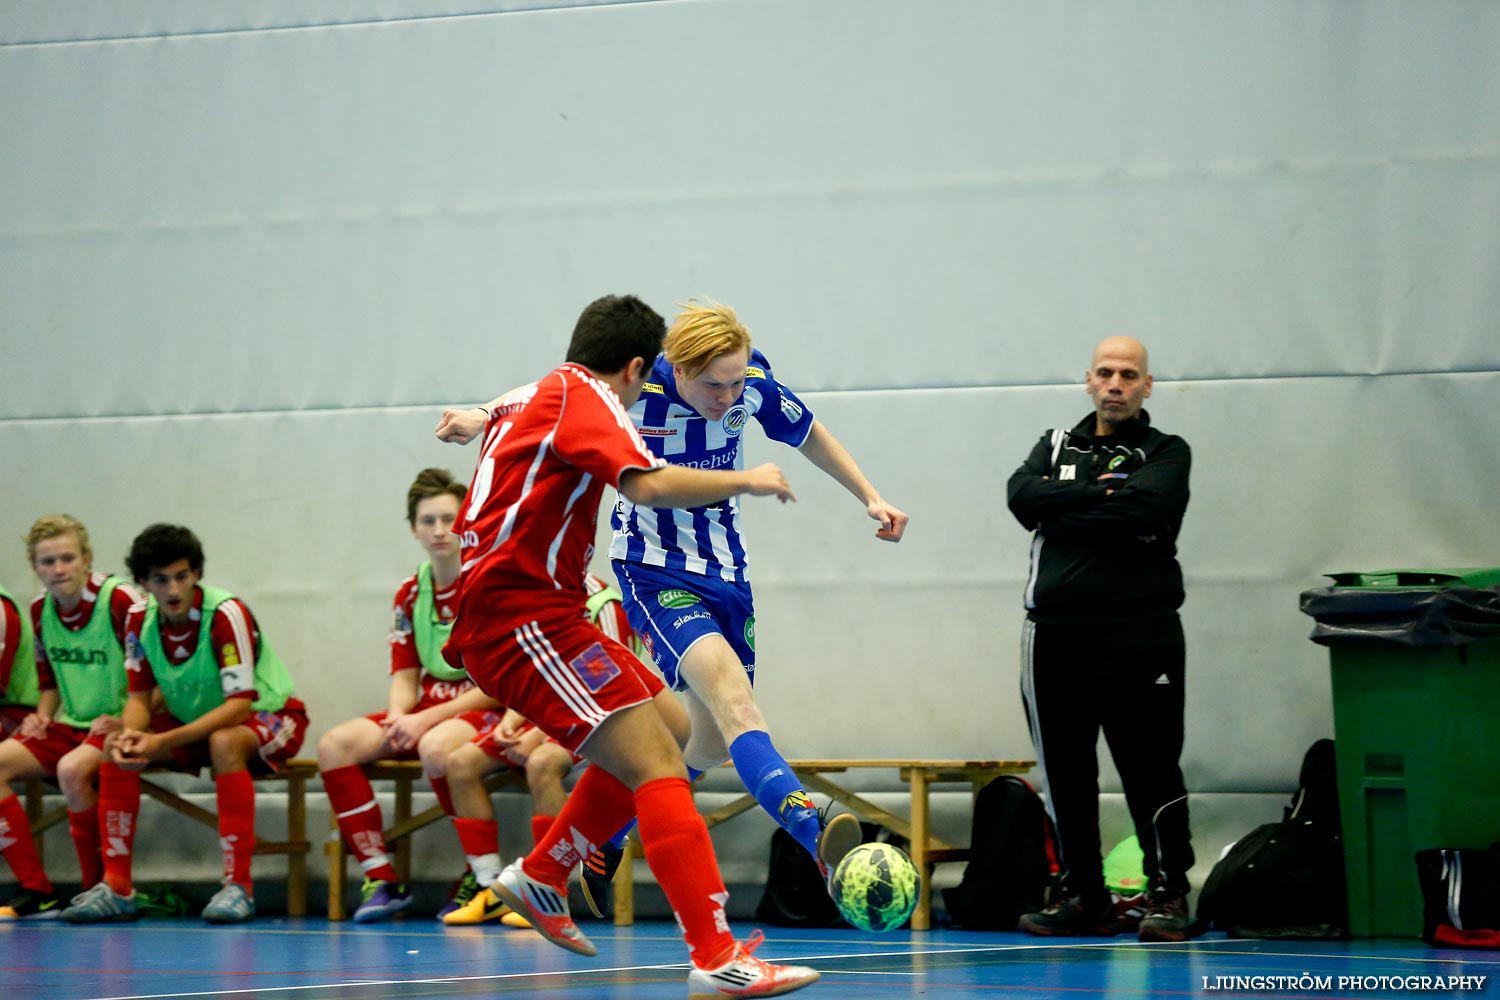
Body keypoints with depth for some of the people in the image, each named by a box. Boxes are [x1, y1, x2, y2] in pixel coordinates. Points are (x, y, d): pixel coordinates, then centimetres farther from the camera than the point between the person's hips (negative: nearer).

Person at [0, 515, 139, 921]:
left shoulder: (120, 602, -15)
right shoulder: (40, 610, 7)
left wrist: (125, 721, -24)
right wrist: (41, 717, 3)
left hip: (119, 728, -7)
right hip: (71, 726, 7)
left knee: (72, 769, -35)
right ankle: (36, 892, -14)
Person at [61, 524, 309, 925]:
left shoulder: (226, 613, -26)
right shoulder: (140, 618, -8)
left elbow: (239, 705, -30)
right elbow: (139, 696, -2)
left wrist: (164, 742, -38)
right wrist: (130, 733, -27)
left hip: (270, 718, -6)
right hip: (195, 720, 6)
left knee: (224, 743, -38)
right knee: (115, 746, -14)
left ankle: (238, 886, -35)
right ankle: (116, 887, -12)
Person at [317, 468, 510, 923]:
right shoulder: (411, 594, 11)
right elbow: (405, 677, 12)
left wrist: (428, 719, -19)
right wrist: (398, 718, -13)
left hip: (487, 712, -7)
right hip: (426, 713, 7)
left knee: (437, 744, -40)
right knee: (336, 744, -16)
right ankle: (381, 879, -15)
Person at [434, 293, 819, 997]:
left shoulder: (530, 398, 20)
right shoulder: (583, 396, -9)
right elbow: (649, 484, -23)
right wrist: (746, 481, -12)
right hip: (521, 619, -11)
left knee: (664, 727, 20)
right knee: (657, 765, -19)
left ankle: (540, 877, 25)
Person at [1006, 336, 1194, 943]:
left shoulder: (1166, 453, 7)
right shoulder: (1055, 447, 19)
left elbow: (1144, 507, -14)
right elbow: (1023, 498, -2)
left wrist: (1065, 507, -6)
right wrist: (1103, 492, -8)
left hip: (1138, 635, -4)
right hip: (1055, 634, 4)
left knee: (1152, 772, -7)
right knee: (1065, 774, 6)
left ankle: (1168, 893, 0)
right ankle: (1084, 897, 15)